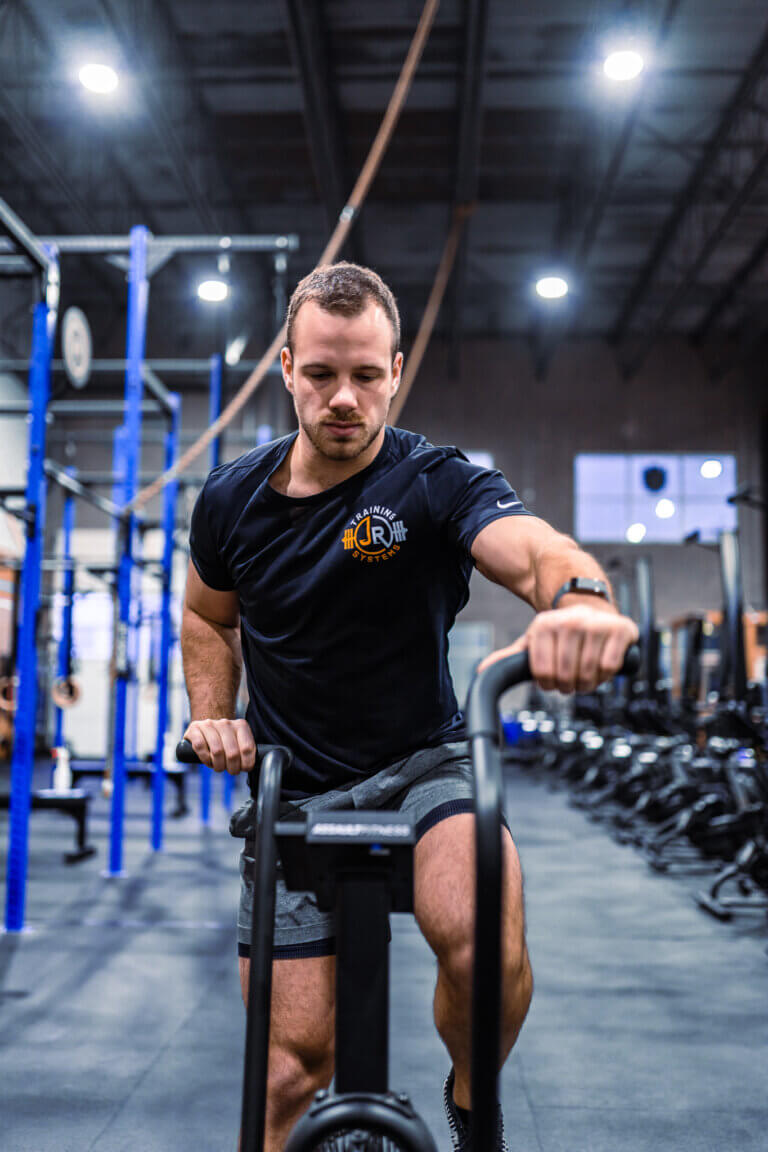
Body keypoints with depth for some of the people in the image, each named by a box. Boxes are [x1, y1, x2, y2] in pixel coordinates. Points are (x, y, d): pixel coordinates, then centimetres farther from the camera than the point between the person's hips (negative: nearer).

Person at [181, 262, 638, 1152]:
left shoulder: (438, 485, -14)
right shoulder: (232, 499, -2)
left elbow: (539, 550, -34)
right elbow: (208, 616, 16)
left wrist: (580, 597, -58)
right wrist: (213, 715, 0)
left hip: (420, 767, -2)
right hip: (291, 792, 3)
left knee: (486, 946, -30)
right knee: (294, 1057, 0)